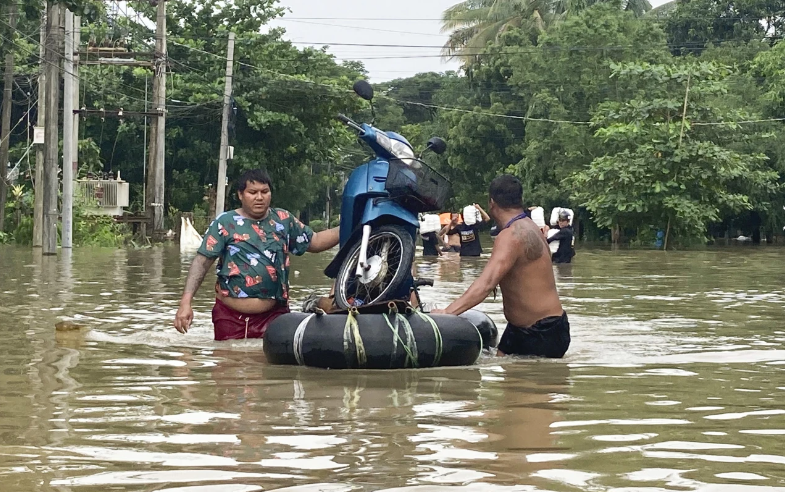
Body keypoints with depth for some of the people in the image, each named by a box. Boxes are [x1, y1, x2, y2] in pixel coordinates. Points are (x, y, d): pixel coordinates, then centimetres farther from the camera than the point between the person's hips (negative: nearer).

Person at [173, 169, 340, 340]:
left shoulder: (283, 220, 8)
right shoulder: (225, 223, -1)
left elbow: (315, 242, 14)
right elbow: (202, 261, -5)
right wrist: (186, 302, -14)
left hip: (273, 315, 2)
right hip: (230, 317, -1)